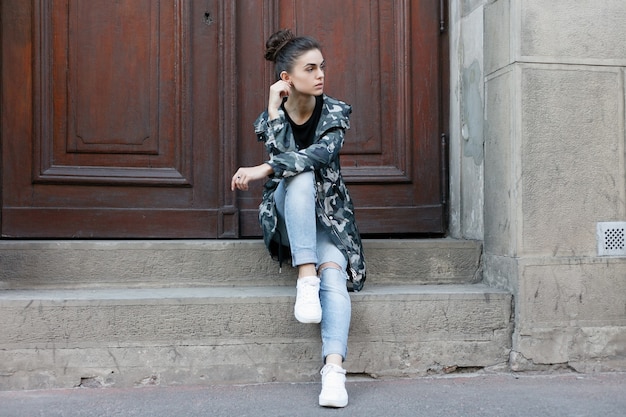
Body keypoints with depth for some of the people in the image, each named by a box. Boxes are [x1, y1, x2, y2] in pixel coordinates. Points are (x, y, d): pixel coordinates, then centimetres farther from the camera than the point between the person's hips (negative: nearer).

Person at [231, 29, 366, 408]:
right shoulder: (270, 118, 0)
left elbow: (322, 153, -23)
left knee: (334, 273, -30)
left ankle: (334, 369, -43)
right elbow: (281, 155, -19)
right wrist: (275, 111, -20)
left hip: (328, 215, 0)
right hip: (286, 217, 0)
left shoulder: (336, 112, -3)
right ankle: (306, 276, -39)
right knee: (301, 177, -34)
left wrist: (263, 170, -32)